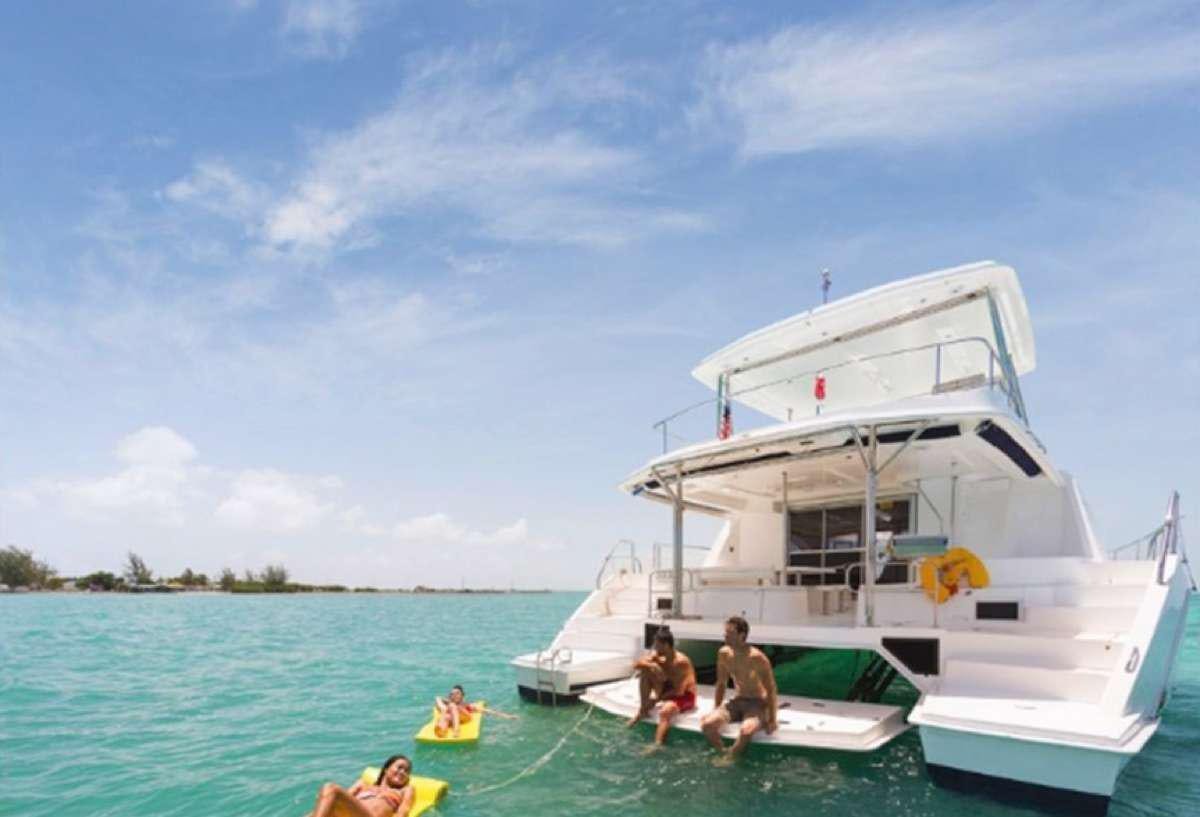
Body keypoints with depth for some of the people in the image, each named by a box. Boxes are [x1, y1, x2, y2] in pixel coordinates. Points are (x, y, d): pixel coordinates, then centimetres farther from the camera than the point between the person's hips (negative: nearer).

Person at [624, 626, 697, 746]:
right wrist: (652, 665, -34)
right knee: (646, 671, -11)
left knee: (666, 709, -38)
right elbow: (636, 664, -14)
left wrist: (657, 699, -21)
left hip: (685, 696, -7)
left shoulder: (680, 662, -27)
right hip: (666, 690, 7)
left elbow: (679, 691, -26)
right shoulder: (656, 656, -7)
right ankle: (642, 711, -7)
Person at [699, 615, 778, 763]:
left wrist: (772, 720, -16)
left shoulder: (757, 658, -22)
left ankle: (729, 758, -9)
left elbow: (771, 690, -15)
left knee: (746, 730, -36)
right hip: (737, 701, 5)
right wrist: (715, 711, 9)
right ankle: (722, 753, 3)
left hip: (758, 703, -5)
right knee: (707, 724, -20)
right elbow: (721, 684, 10)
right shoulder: (723, 654, -4)